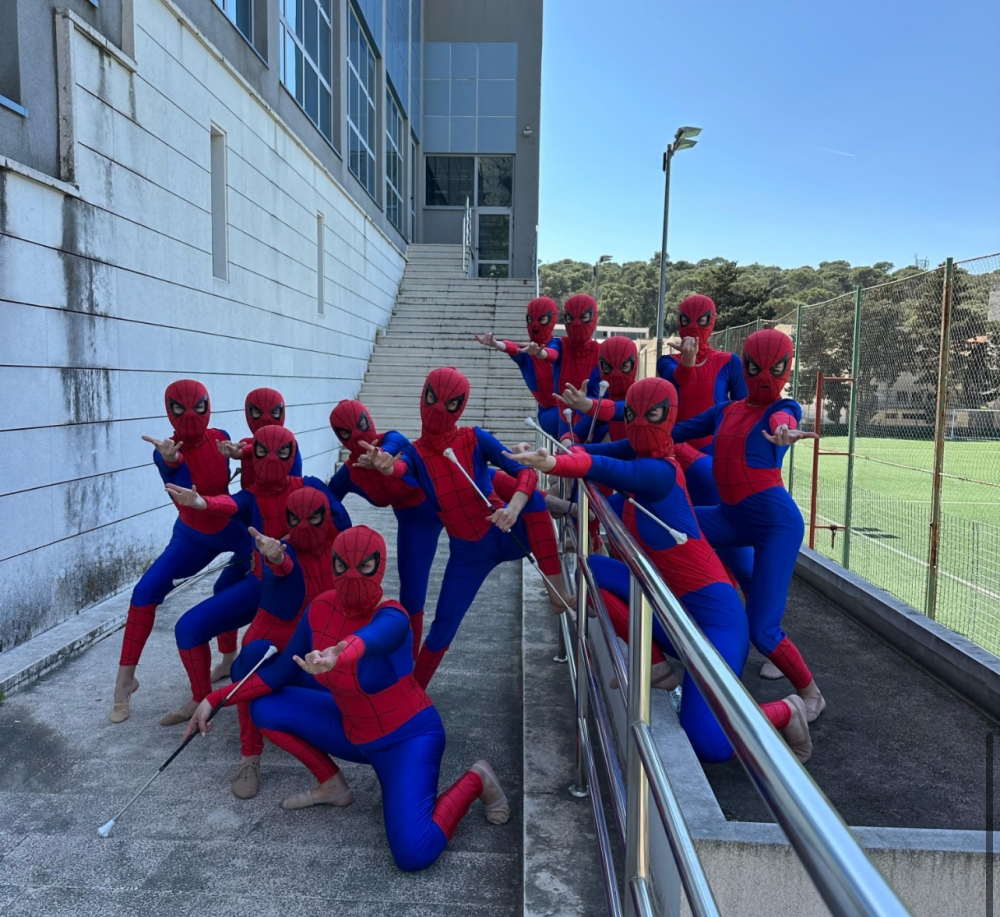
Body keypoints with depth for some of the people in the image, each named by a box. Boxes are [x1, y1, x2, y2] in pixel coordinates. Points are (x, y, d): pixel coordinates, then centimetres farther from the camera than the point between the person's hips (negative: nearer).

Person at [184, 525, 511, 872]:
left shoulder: (391, 618, -28)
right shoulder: (320, 609, -11)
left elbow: (366, 641, -53)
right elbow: (279, 673, -2)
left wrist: (335, 659, -75)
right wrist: (215, 699, -9)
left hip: (409, 737, -6)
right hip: (354, 734, 6)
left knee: (413, 855, -24)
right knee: (265, 707, -4)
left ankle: (474, 780, 4)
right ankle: (332, 784, 14)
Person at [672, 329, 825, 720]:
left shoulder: (784, 408, -4)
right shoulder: (726, 410, 11)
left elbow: (782, 419, -29)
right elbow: (675, 431, 12)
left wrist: (782, 431, -52)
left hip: (776, 522, -6)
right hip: (732, 518, 6)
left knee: (761, 629, -10)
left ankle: (811, 694, 19)